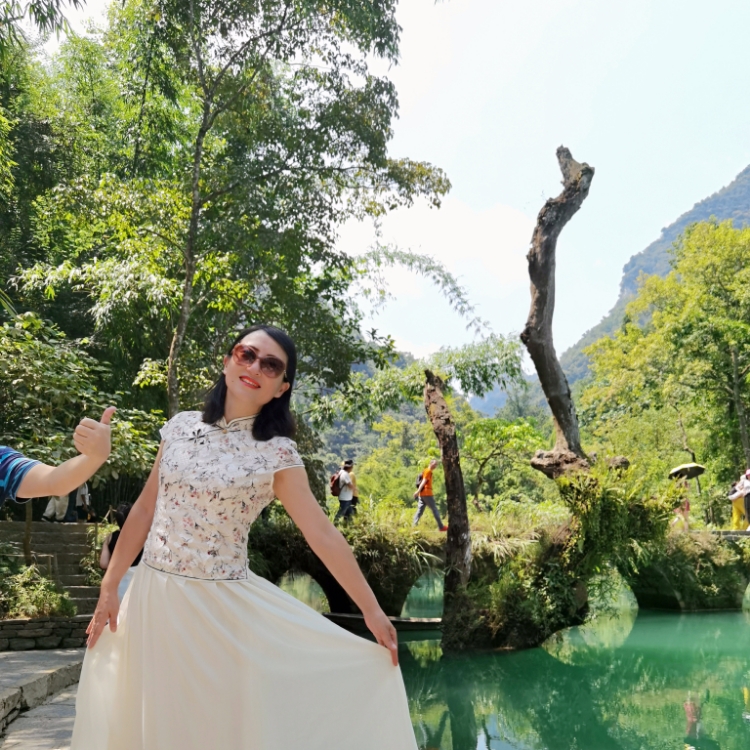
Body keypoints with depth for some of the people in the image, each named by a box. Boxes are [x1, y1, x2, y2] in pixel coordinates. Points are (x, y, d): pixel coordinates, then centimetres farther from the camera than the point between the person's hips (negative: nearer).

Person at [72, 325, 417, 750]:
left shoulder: (277, 453, -7)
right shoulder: (181, 427, 2)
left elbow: (323, 534, -8)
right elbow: (145, 509, 7)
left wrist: (372, 610, -8)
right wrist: (110, 588, 6)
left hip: (222, 604, -3)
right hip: (153, 596, 3)